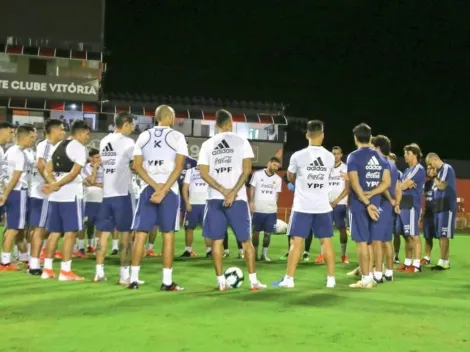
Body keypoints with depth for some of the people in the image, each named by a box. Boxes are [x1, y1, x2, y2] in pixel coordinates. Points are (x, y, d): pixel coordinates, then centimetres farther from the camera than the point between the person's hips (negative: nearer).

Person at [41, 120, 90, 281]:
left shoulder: (58, 146, 17)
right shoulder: (79, 147, -7)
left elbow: (48, 171, 11)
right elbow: (74, 173, -17)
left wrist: (54, 185, -4)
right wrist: (55, 186, -14)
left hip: (55, 196, 8)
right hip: (71, 195, -8)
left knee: (54, 232, 11)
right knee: (70, 233, -3)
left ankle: (47, 269, 14)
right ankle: (65, 271, -3)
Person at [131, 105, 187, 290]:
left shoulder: (143, 136, 9)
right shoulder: (177, 137, -1)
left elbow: (137, 166, 1)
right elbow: (178, 167, -10)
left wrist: (156, 187, -5)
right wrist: (163, 190, -12)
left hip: (147, 189, 3)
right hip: (170, 190, -3)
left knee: (141, 234, 5)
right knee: (168, 234, 1)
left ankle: (134, 279, 5)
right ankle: (167, 281, 2)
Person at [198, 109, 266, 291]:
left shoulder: (207, 144, 8)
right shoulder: (241, 141, 2)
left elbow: (203, 173, -1)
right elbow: (246, 170, -9)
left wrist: (223, 191, -6)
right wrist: (233, 192, -12)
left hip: (215, 198, 2)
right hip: (237, 198, -1)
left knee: (216, 240, 7)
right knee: (246, 240, 7)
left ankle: (221, 281, 5)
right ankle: (253, 281, 7)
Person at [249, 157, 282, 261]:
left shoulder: (278, 179, 9)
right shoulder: (257, 174, -1)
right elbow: (252, 188, 2)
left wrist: (274, 205, 12)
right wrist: (251, 202, -6)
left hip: (271, 210, 3)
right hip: (258, 209, -3)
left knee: (268, 233, 3)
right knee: (256, 232, 5)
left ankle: (264, 254, 14)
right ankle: (255, 253, 15)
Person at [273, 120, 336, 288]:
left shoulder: (298, 156, -8)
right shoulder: (330, 157, 1)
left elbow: (290, 177, 10)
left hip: (302, 206, -3)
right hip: (323, 206, 3)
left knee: (296, 241, 0)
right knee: (326, 241, 9)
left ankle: (288, 279, 0)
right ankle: (331, 279, 12)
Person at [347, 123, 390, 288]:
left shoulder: (354, 156, -8)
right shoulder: (380, 157, 10)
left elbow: (354, 183, -17)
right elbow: (386, 182, 2)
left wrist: (367, 203, -15)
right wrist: (370, 195, -6)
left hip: (359, 205, -6)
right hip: (375, 203, 6)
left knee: (361, 241, -2)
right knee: (369, 241, 14)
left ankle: (366, 279, -1)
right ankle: (369, 276, 17)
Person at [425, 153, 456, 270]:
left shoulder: (447, 168, -9)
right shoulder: (439, 171, 18)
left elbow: (442, 186, -17)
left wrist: (434, 177, -6)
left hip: (446, 207, -9)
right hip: (439, 207, 9)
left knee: (444, 235, -9)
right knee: (441, 235, 9)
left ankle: (443, 262, -7)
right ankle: (445, 261, 14)